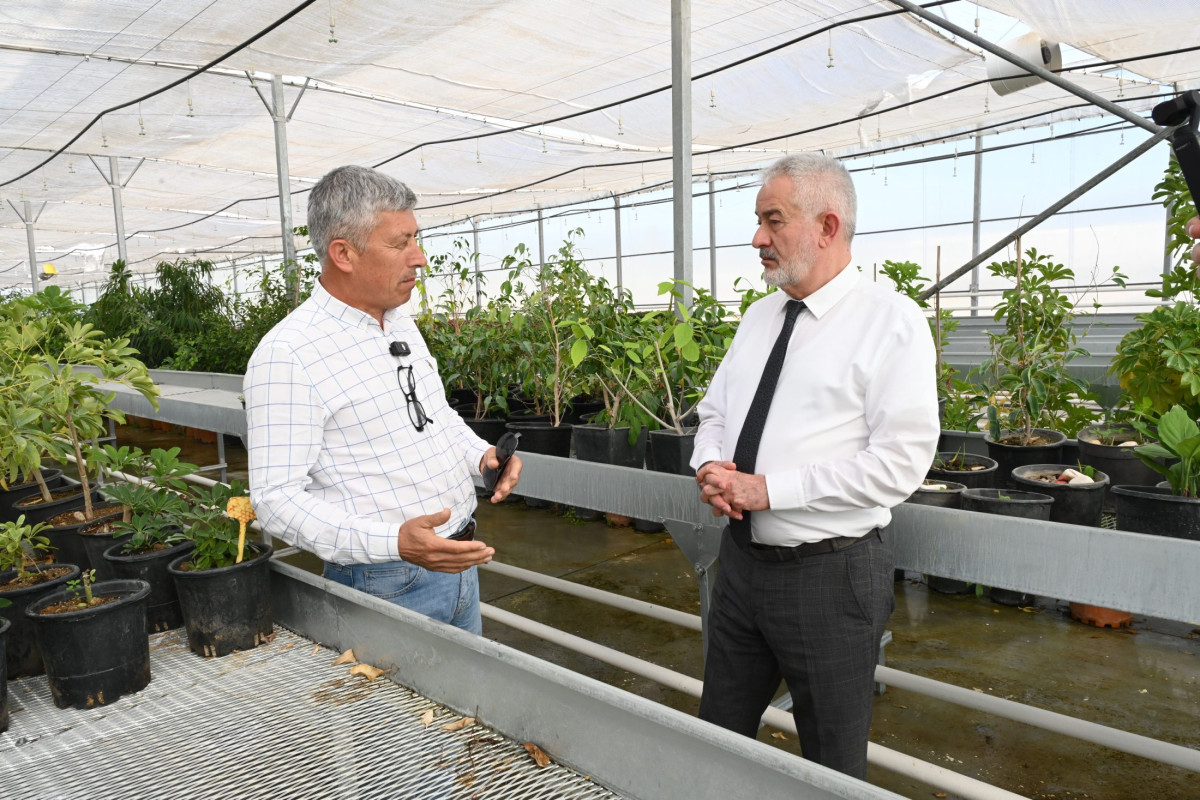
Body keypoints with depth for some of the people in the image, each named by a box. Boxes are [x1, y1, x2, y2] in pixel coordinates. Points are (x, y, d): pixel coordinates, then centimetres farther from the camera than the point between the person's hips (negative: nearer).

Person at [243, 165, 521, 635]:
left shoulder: (401, 322, 7)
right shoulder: (286, 355, -20)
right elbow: (277, 498, -22)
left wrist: (480, 453, 1)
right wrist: (394, 541, -33)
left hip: (461, 564, 8)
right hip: (385, 587, -8)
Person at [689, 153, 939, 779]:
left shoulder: (891, 322, -13)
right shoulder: (759, 317, 9)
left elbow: (900, 461, -20)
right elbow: (715, 412, 17)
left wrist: (767, 489, -21)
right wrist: (712, 467, -6)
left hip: (830, 574, -6)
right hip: (742, 557, 6)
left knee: (833, 764, 15)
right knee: (718, 736, 21)